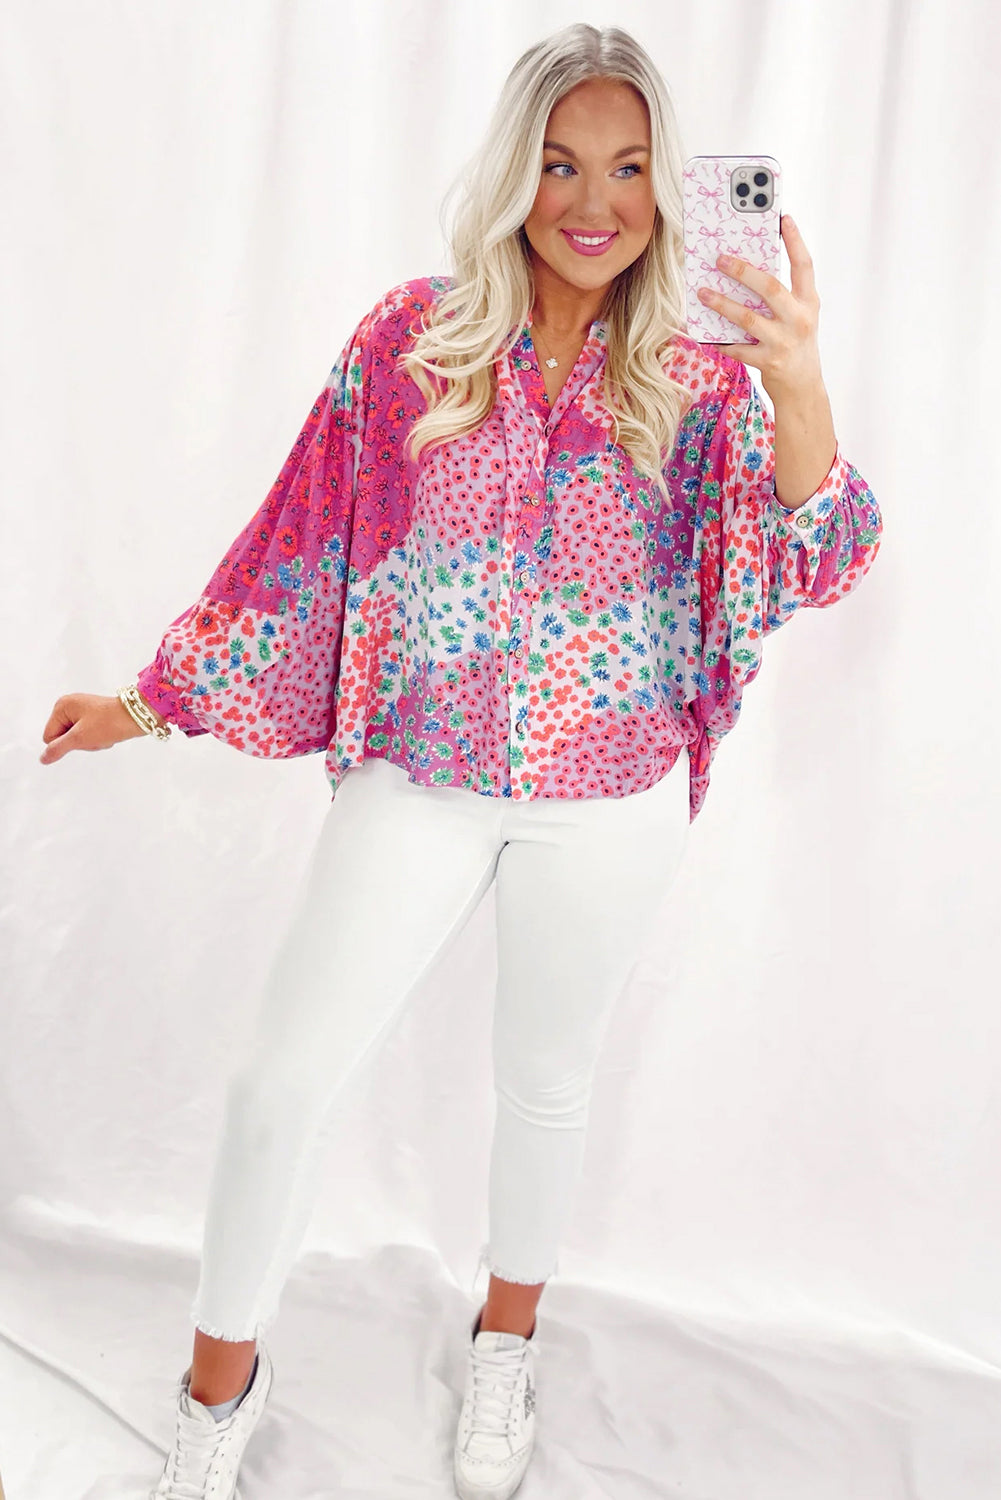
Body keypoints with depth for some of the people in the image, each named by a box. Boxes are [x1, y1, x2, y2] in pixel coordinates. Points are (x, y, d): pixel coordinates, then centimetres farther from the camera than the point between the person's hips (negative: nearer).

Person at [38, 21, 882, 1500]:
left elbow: (820, 565, -15)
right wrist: (157, 700, 6)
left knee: (548, 1076, 17)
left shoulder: (699, 382, -3)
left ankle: (507, 1340, 45)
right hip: (417, 780, 0)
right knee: (281, 1075, 0)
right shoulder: (414, 336, -3)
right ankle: (223, 1378, 26)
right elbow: (305, 539, 3)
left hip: (607, 800, 0)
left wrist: (800, 387, -33)